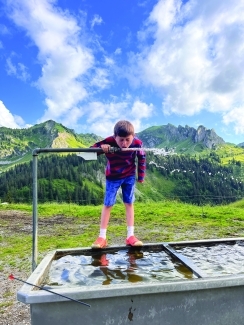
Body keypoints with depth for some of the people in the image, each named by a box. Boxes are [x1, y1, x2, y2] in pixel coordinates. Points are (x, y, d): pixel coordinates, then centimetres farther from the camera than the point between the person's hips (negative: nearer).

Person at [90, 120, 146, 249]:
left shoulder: (137, 143, -23)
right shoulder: (109, 142, -28)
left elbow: (142, 159, -5)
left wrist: (141, 176, 0)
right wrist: (101, 147, -43)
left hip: (130, 176, 2)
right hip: (113, 177, -1)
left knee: (129, 203, 5)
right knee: (107, 204, 0)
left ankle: (130, 236, 13)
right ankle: (102, 237, 9)